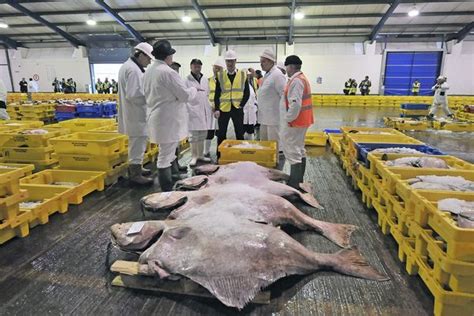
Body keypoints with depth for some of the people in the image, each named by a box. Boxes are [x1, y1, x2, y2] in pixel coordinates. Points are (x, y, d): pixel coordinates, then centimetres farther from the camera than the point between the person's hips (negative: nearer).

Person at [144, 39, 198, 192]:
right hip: (168, 119, -9)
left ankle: (175, 174, 40)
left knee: (168, 151, 23)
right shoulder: (168, 72, -20)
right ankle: (167, 190, 7)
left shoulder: (149, 70, 8)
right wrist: (194, 90, 4)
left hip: (157, 116, 9)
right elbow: (185, 95, -16)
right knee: (165, 156, -3)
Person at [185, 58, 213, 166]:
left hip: (205, 111, 5)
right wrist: (189, 111, -13)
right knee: (194, 136, -3)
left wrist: (211, 109, 11)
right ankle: (194, 157, 6)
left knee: (202, 135, 10)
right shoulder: (187, 80, -3)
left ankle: (200, 155, 20)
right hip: (193, 111, -5)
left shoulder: (205, 79, 14)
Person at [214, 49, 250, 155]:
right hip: (223, 109, 1)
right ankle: (220, 156, 17)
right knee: (221, 134, 6)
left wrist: (241, 105, -4)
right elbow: (217, 94, 3)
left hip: (237, 109, 0)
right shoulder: (220, 75, 4)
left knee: (239, 134, 7)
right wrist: (217, 109, -6)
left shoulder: (243, 74, 3)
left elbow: (247, 93, 6)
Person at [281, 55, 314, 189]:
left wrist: (288, 119, -17)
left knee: (293, 152, -6)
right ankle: (299, 180, 27)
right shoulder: (302, 78, 16)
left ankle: (295, 184, -3)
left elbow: (295, 104, -27)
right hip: (302, 120, 11)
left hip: (296, 121, -11)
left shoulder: (296, 81, -18)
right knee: (299, 150, 17)